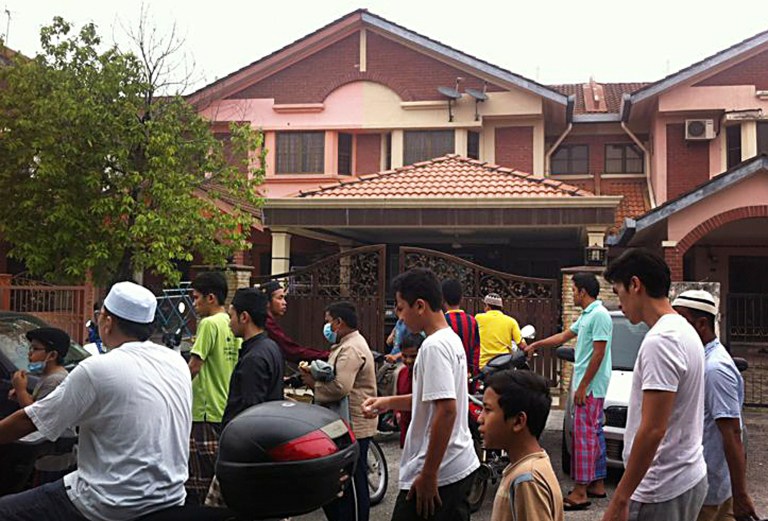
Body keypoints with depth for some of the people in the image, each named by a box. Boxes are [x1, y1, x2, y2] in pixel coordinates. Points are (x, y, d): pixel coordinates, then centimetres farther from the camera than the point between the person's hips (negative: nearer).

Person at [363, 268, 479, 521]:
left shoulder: (434, 346, -18)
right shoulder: (452, 340, 12)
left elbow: (447, 410, -25)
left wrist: (428, 475, -21)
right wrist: (388, 402, 16)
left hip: (439, 473, -9)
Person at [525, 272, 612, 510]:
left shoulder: (599, 315, -16)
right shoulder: (586, 315, 16)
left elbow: (598, 354, -20)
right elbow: (564, 336, 28)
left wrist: (582, 386, -19)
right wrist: (535, 345, 33)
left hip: (590, 386, -10)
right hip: (589, 386, 10)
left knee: (584, 436, -9)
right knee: (594, 434, 13)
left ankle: (580, 492, -8)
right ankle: (597, 484, 21)